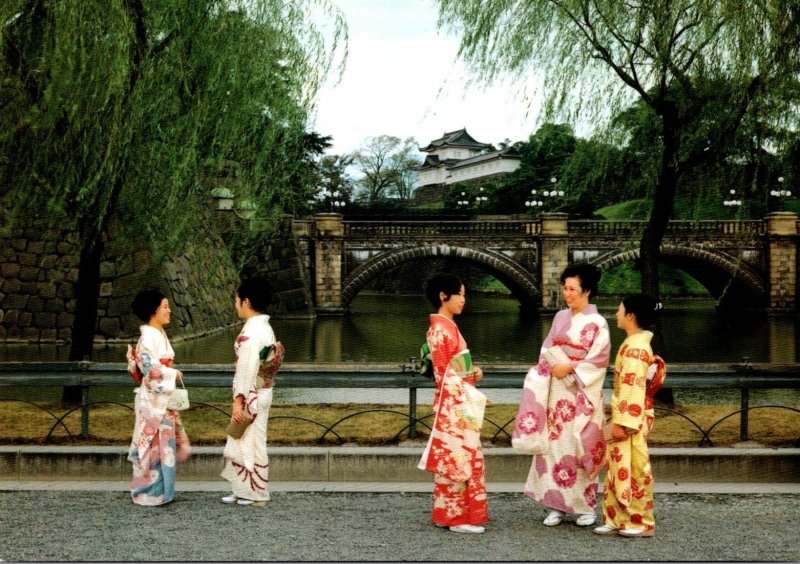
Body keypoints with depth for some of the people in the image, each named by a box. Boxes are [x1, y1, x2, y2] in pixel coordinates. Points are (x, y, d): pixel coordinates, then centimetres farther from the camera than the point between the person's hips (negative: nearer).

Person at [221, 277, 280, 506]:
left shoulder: (251, 332, -19)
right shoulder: (265, 327, 10)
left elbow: (247, 369, -22)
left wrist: (238, 400, -20)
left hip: (251, 396, -10)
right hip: (262, 392, 10)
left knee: (251, 444, 1)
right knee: (244, 442, 16)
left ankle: (257, 493, 11)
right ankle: (243, 491, 24)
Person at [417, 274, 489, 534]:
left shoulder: (449, 326, 15)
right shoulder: (439, 328, -14)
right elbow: (442, 373, -16)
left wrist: (472, 372, 3)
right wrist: (469, 395, -17)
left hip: (462, 401, 10)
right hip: (452, 402, -10)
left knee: (464, 456, 13)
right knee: (457, 457, -5)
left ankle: (456, 512, 20)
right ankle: (457, 516, 2)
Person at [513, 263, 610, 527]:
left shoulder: (597, 323, -6)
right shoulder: (560, 317, 11)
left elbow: (599, 360, -11)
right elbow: (547, 350, 12)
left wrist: (569, 369, -15)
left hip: (581, 393, -5)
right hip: (556, 391, 5)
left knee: (580, 448, -2)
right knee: (554, 443, 4)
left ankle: (586, 506, 10)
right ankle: (557, 505, 11)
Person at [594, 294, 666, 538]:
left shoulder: (634, 347, -18)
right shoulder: (638, 344, 13)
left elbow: (632, 388, -22)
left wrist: (622, 423, -22)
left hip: (631, 417, -10)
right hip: (629, 416, 10)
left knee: (633, 469, 0)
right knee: (619, 467, 13)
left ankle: (641, 522, 9)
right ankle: (618, 519, 18)